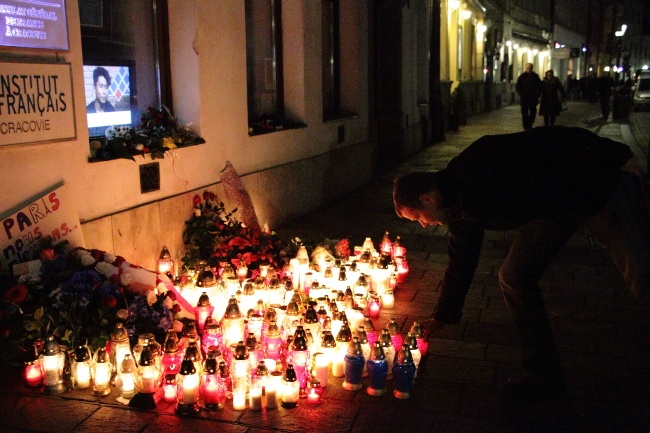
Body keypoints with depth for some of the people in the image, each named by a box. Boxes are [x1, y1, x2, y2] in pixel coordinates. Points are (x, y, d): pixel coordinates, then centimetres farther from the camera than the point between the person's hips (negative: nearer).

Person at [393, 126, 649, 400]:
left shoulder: (475, 169, -27)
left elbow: (554, 143, -28)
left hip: (597, 184, -8)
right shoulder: (459, 209, 2)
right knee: (514, 279, 0)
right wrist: (441, 318, 23)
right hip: (552, 209, 8)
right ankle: (544, 374, 10)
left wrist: (620, 160, -23)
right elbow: (460, 264, 15)